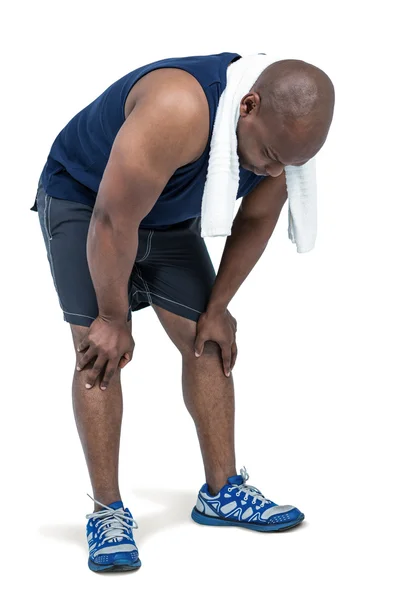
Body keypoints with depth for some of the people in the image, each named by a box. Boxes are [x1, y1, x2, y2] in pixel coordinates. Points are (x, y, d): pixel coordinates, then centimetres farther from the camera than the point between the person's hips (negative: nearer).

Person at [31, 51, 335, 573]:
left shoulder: (282, 130, -19)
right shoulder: (180, 112, -42)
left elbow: (254, 223, -3)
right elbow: (114, 222, -34)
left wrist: (217, 308, -1)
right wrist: (113, 318, -23)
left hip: (170, 216, 6)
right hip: (83, 202, -6)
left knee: (207, 344, 1)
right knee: (100, 352, -14)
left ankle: (222, 492, 11)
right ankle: (107, 511, -6)